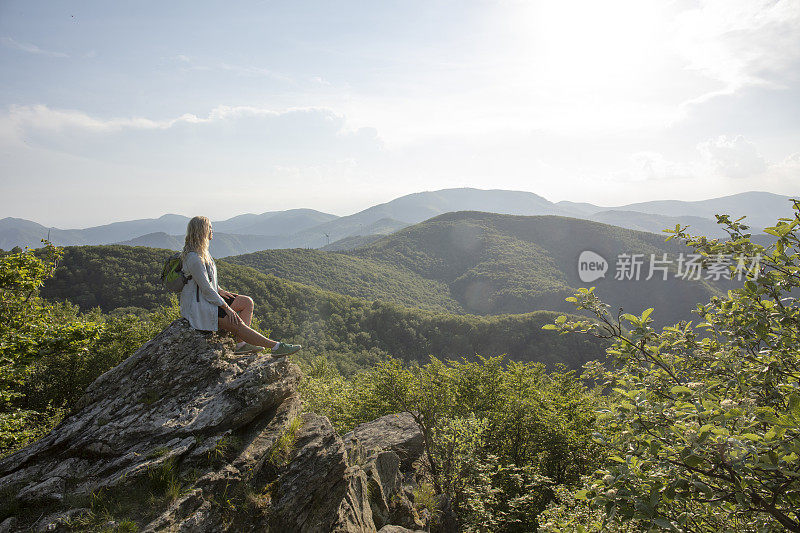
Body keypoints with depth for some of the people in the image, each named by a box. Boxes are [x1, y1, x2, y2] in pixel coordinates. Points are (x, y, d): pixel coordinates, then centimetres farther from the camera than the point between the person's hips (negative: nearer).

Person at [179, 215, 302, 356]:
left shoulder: (201, 252, 10)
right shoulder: (194, 258, -22)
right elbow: (206, 289, -22)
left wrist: (219, 290, 7)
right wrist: (226, 307, -18)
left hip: (206, 298, 11)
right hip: (197, 306, -11)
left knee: (247, 302, 1)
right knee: (237, 324, -19)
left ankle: (241, 344, -7)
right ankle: (276, 347, -16)